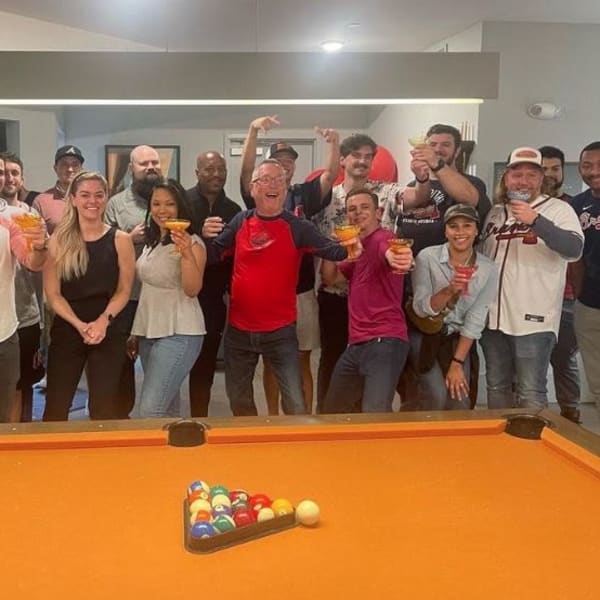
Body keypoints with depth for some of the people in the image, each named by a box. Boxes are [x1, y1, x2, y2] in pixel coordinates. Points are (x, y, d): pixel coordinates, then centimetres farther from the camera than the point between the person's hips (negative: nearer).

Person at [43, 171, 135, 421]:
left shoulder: (120, 240, 2)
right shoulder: (58, 241, 1)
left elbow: (124, 290, 2)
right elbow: (52, 293, -2)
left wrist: (104, 320, -13)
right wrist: (80, 325, -14)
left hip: (109, 332, 0)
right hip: (66, 330, 0)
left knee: (103, 408, 5)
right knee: (56, 407, 3)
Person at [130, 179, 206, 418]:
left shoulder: (192, 243, -10)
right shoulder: (151, 242, 13)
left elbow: (192, 290, -23)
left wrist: (187, 253, -37)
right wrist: (136, 331, 18)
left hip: (179, 334, -7)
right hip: (149, 333, 7)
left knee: (151, 409, -14)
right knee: (167, 407, 13)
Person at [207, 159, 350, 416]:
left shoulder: (297, 227, -7)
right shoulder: (240, 221, 1)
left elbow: (330, 249, -20)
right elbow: (212, 255, 5)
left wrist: (348, 250, -42)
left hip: (280, 331, -3)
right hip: (239, 329, 3)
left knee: (295, 404, -3)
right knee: (238, 400, 20)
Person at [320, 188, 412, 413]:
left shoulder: (382, 238, -11)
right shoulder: (357, 247, 19)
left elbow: (389, 253, -35)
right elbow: (330, 278, 22)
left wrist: (398, 258, -61)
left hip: (384, 342, -10)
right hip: (356, 344, 10)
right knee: (331, 411, 20)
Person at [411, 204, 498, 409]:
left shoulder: (488, 269, -9)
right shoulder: (427, 257, -15)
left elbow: (475, 320, -9)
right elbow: (421, 309, -17)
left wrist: (457, 363, -12)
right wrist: (449, 290, -35)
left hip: (457, 339, 2)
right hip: (424, 334, -2)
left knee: (460, 402, -6)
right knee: (437, 396, -16)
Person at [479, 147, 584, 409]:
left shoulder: (558, 209, -3)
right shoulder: (495, 212, 13)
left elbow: (575, 249, -19)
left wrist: (536, 220, -29)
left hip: (533, 319, -5)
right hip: (494, 316, 5)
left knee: (531, 394, -4)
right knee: (496, 387, 14)